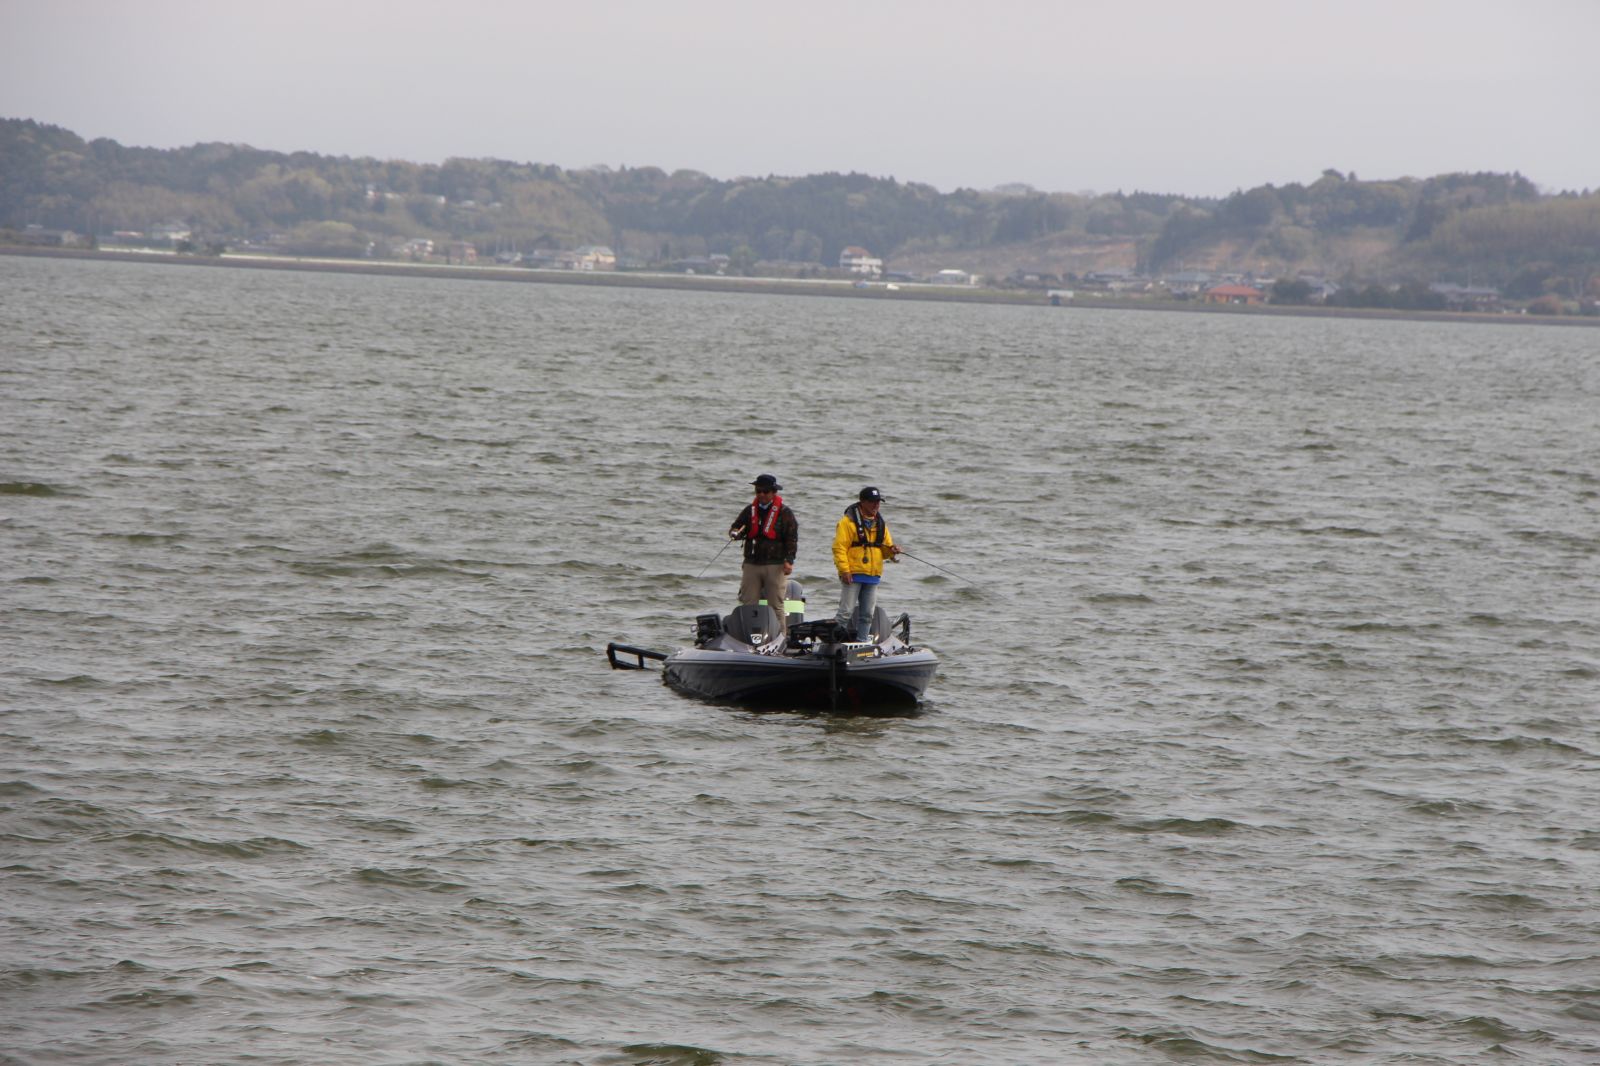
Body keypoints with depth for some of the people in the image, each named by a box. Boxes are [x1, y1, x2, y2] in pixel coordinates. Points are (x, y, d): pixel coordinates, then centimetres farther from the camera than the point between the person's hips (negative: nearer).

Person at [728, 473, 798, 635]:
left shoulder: (784, 512, 1)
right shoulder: (750, 510, 13)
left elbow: (792, 537, -3)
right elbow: (735, 527, 15)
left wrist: (789, 560, -12)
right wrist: (735, 533, -11)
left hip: (775, 565, -4)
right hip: (751, 564, 4)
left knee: (775, 605, -6)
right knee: (749, 604, 0)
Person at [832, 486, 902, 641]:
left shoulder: (880, 523, 15)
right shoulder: (849, 521, -5)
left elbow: (885, 547, 20)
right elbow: (839, 547, -9)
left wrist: (891, 550, -4)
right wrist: (844, 570, -17)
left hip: (873, 576, 6)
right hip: (853, 575, -6)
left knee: (867, 614, 9)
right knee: (846, 612, -10)